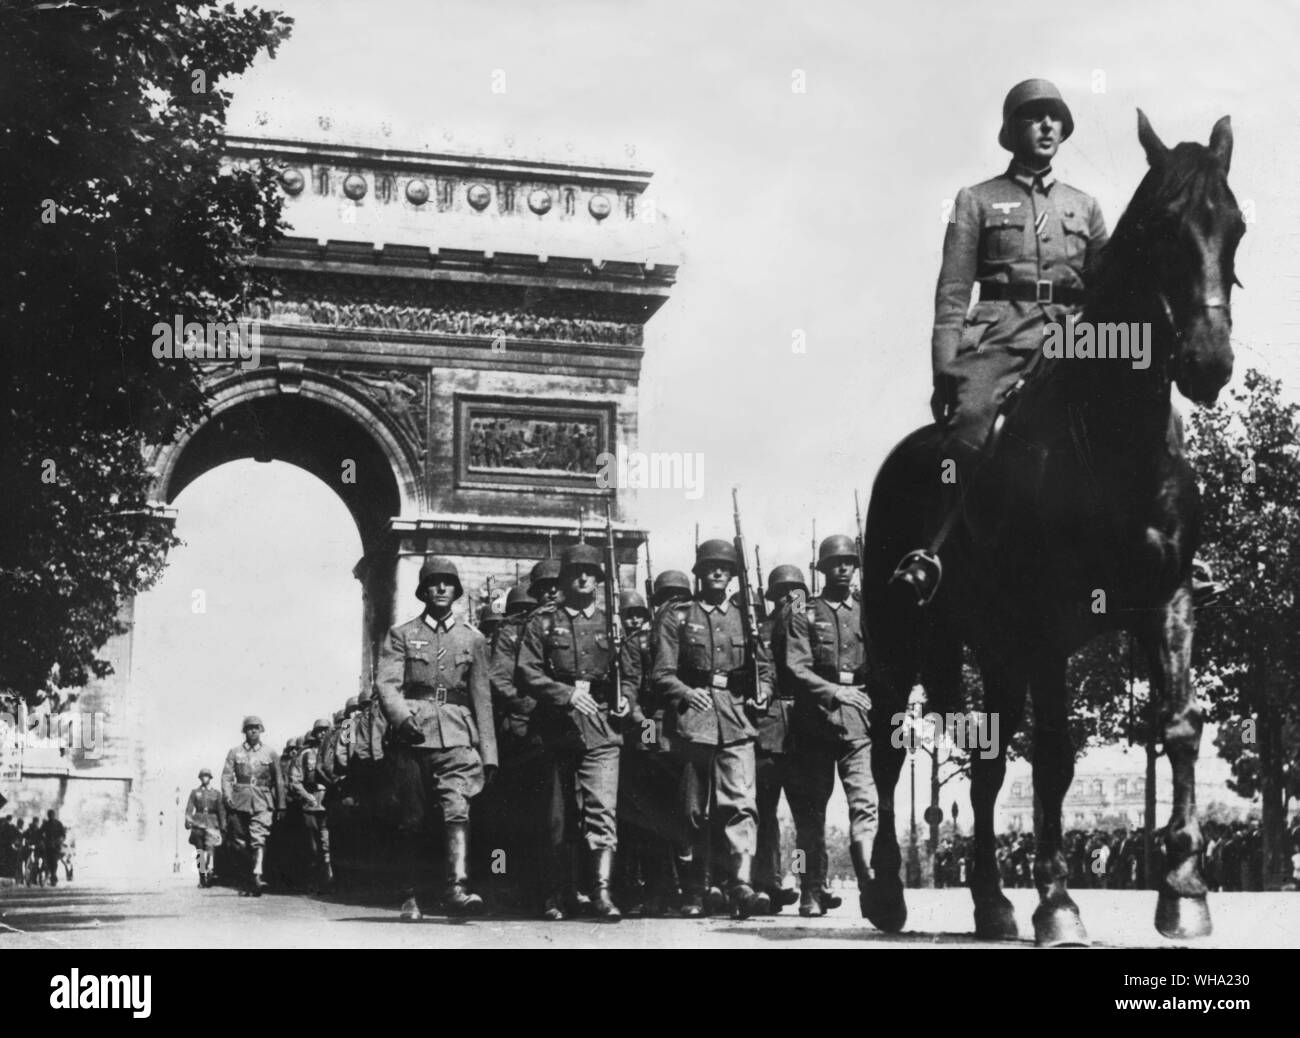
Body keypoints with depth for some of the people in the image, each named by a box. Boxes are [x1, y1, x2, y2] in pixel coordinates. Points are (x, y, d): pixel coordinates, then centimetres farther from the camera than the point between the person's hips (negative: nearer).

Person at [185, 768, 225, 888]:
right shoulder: (195, 792, 11)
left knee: (209, 849, -15)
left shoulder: (216, 793, 11)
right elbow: (189, 808, 5)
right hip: (198, 823, 1)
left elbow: (221, 811, 11)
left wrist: (223, 826, 7)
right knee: (199, 851, 1)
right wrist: (188, 821, -9)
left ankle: (209, 875, -13)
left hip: (211, 824, -1)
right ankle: (201, 876, 8)